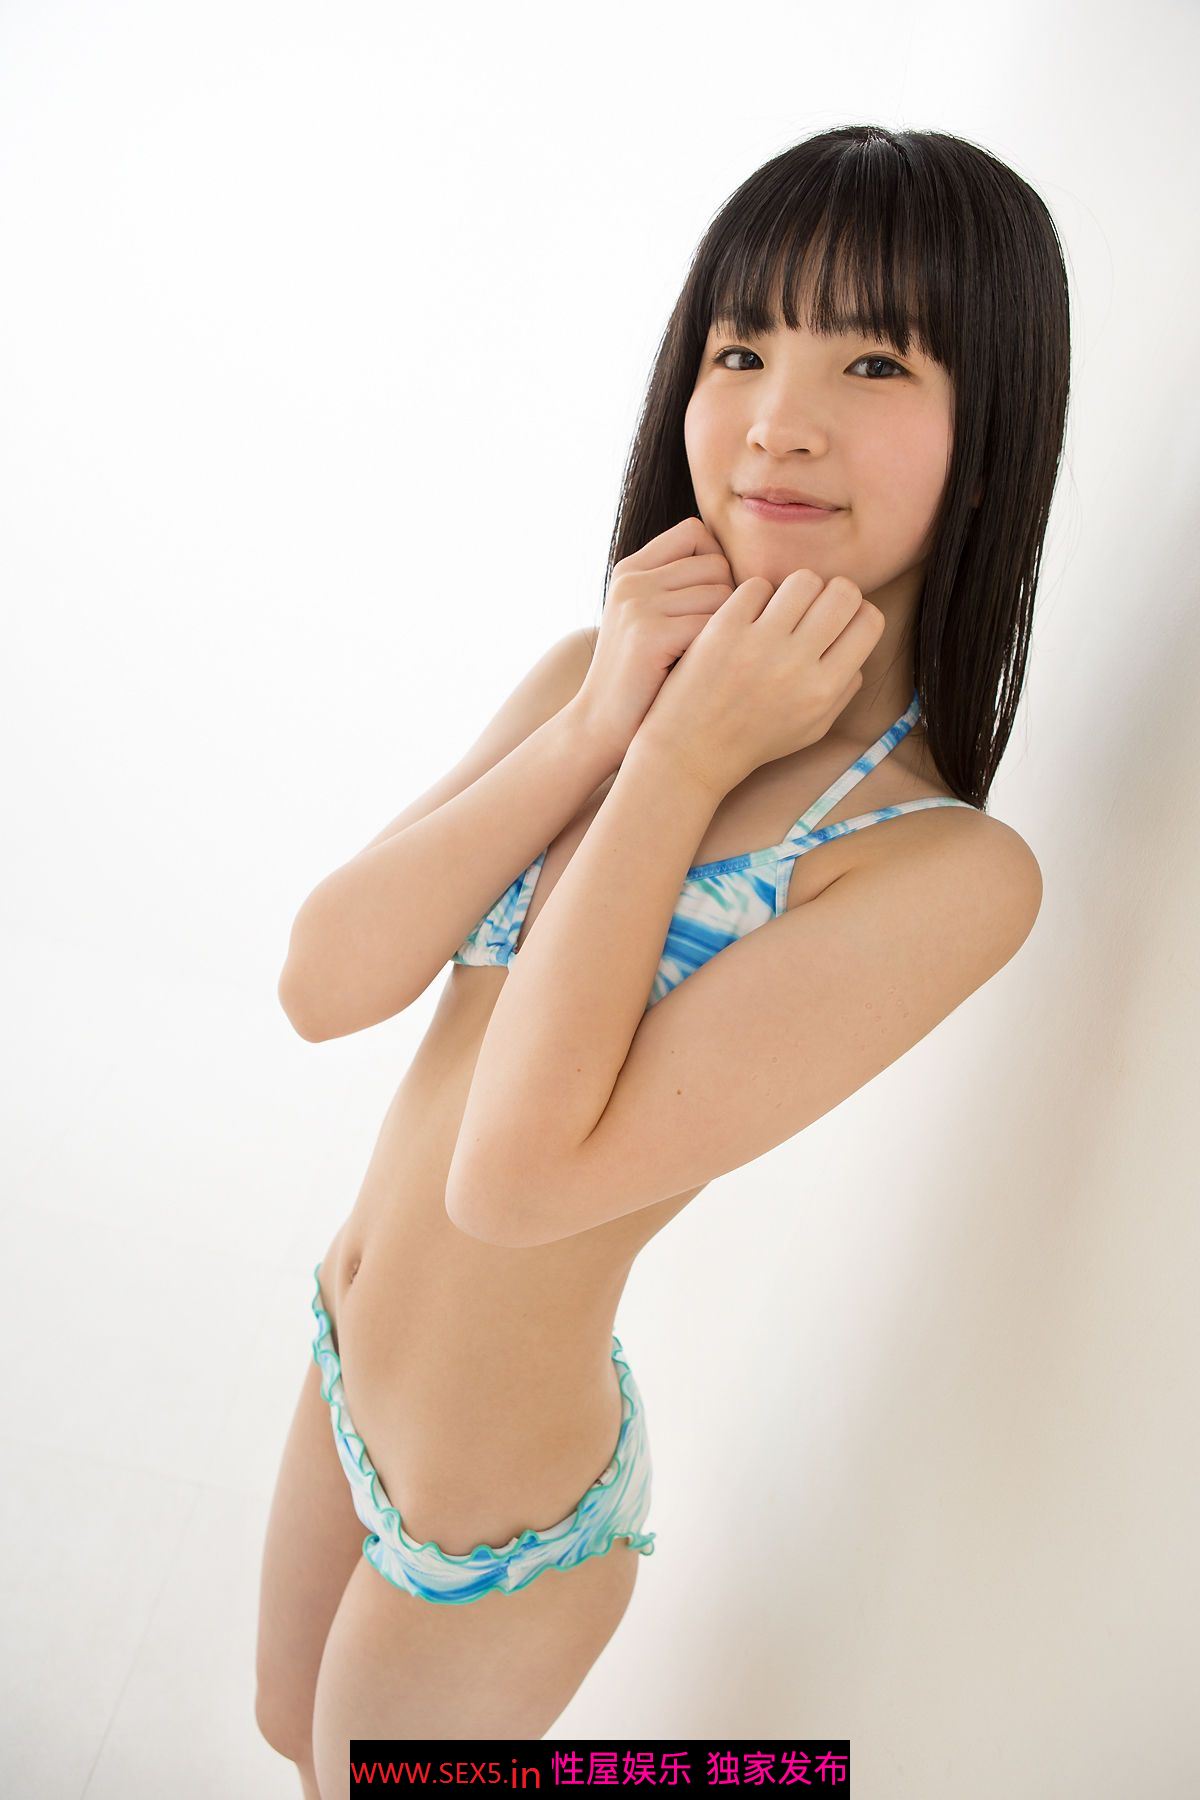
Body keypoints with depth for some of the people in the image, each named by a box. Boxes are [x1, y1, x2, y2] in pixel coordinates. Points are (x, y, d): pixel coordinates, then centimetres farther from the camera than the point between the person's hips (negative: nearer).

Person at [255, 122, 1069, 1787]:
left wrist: (685, 762, -28)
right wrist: (596, 729, -25)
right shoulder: (594, 676, -8)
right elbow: (323, 984, -15)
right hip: (352, 1351, 6)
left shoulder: (946, 867, -27)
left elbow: (519, 1172, -32)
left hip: (489, 1504, -6)